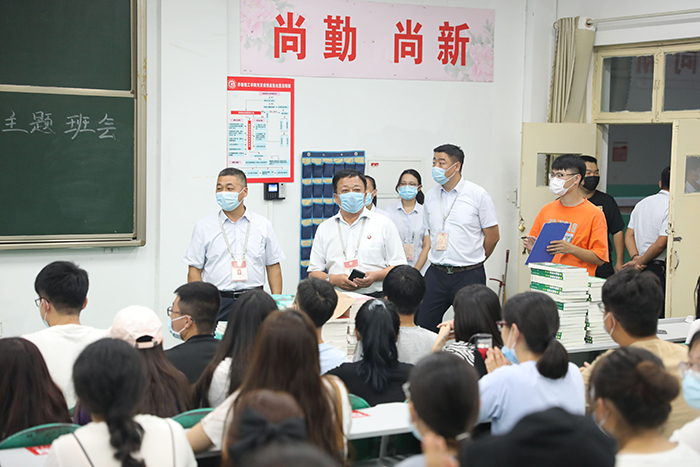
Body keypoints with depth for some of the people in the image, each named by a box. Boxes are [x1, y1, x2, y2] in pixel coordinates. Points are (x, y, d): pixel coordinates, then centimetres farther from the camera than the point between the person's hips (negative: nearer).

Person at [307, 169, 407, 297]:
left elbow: (399, 267, 8)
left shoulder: (384, 224, 11)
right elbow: (313, 272, 15)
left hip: (375, 297, -2)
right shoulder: (324, 228, 17)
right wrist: (333, 279, -5)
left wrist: (376, 276, -11)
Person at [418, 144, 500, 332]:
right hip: (436, 274, 4)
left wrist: (472, 260, 8)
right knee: (423, 326, 0)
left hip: (469, 275, -4)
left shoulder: (478, 194, -4)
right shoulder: (430, 196, 10)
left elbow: (493, 236, 0)